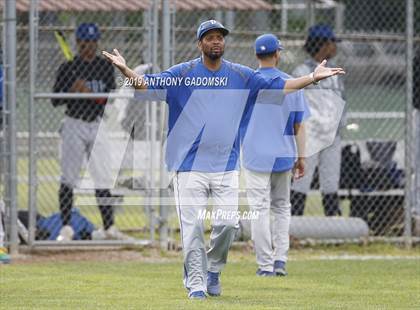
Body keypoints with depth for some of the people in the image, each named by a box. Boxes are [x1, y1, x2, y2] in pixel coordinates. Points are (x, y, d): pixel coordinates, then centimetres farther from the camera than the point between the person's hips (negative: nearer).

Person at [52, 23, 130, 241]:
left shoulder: (105, 67, 7)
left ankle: (109, 228, 2)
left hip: (98, 125, 2)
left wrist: (100, 97, -11)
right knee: (68, 178, -1)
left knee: (103, 178, 0)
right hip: (74, 125, -2)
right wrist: (73, 90, -19)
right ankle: (66, 228, 4)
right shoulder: (68, 68, -1)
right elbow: (55, 100, -2)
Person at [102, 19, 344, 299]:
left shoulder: (241, 76, 9)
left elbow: (279, 87, 11)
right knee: (193, 227, -5)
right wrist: (125, 70, -23)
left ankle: (213, 270, 19)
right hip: (190, 165, -2)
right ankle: (196, 281, 2)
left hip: (226, 166, 2)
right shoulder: (182, 74, 2)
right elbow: (146, 86, -5)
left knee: (228, 224, -6)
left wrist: (313, 78, 4)